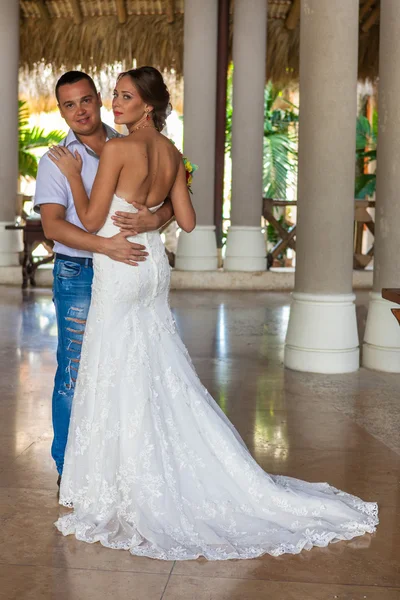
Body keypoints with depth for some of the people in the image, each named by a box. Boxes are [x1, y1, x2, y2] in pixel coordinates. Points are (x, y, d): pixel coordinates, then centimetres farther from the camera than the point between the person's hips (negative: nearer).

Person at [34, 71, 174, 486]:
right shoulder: (56, 160, 0)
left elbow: (170, 201, 3)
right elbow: (52, 225, -12)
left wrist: (154, 219, -21)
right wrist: (106, 246, -26)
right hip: (78, 276, -3)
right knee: (75, 372, 1)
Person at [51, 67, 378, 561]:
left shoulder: (117, 149, -16)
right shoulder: (171, 153, 6)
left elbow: (91, 221, -14)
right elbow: (187, 221, 9)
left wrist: (72, 174, -2)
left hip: (119, 274, -7)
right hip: (153, 268, 8)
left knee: (118, 383, 2)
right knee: (161, 377, 15)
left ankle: (117, 496, 14)